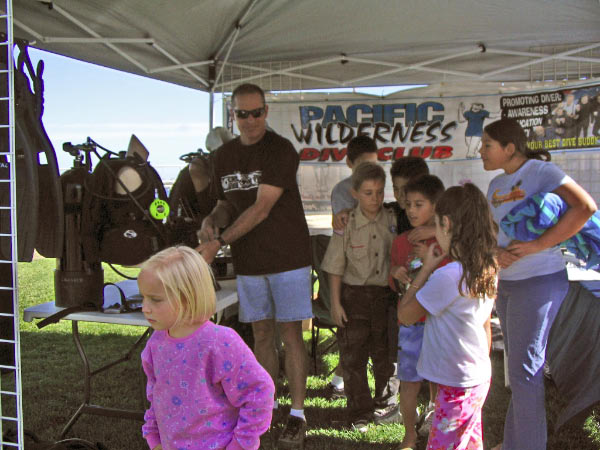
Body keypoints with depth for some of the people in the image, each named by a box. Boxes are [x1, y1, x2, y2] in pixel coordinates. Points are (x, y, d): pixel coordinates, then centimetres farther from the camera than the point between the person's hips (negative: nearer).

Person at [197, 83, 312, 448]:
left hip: (287, 256, -5)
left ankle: (298, 415, 10)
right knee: (262, 334, 13)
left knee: (291, 335, 0)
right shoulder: (223, 157, 7)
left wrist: (218, 242, -21)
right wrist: (212, 220, -8)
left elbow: (261, 209, -20)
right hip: (248, 261, 5)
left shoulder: (280, 150, -13)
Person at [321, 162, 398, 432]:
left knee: (385, 354, 13)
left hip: (386, 295, 2)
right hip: (354, 295, -2)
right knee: (353, 357, 4)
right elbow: (335, 267, -4)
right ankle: (360, 413, 17)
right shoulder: (348, 225, -7)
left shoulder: (392, 222, -3)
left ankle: (385, 403, 34)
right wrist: (336, 303, -7)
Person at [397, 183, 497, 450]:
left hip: (457, 386, -9)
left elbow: (404, 315, -13)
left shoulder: (447, 276, -25)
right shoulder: (488, 270, 2)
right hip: (480, 378, 9)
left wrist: (426, 269, -8)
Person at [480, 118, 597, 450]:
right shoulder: (496, 185, 12)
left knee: (525, 370, -3)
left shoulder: (540, 171, -12)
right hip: (506, 282, 8)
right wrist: (495, 252, -11)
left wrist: (537, 245, -24)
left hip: (539, 281, -8)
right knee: (518, 366, 17)